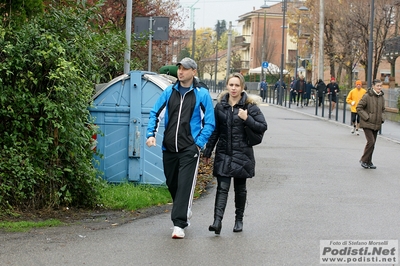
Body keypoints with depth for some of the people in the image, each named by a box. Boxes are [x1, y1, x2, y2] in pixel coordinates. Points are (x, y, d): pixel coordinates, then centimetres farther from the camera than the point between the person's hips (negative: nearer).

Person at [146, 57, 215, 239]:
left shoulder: (202, 94, -1)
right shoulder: (169, 92, 8)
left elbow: (209, 122, 0)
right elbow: (155, 113, 12)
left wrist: (199, 143, -9)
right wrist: (151, 134, -2)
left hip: (189, 149, -4)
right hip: (169, 148, 5)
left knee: (185, 185, -11)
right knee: (172, 184, 14)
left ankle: (179, 224, -11)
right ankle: (185, 212, 36)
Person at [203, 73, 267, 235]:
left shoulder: (249, 106, -1)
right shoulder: (220, 106, 6)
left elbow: (263, 127, -3)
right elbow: (214, 130, 12)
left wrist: (247, 119, -17)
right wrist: (207, 152, 11)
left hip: (242, 153, -1)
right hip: (223, 153, 1)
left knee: (240, 188, 9)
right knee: (222, 187, -9)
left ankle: (239, 220, 22)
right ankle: (217, 220, -19)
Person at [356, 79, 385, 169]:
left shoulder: (382, 97, 7)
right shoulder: (367, 96, -12)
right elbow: (359, 108, -10)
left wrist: (382, 119, 5)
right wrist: (367, 117, -15)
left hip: (376, 125, 6)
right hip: (367, 124, -6)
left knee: (372, 143, 9)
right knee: (371, 142, -15)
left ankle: (368, 162, 20)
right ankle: (364, 160, 0)